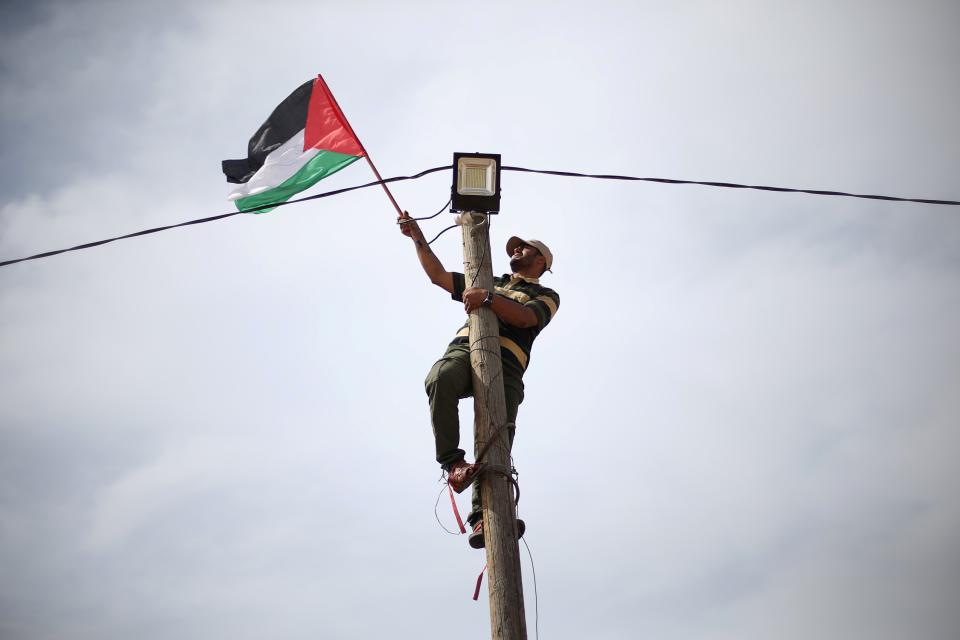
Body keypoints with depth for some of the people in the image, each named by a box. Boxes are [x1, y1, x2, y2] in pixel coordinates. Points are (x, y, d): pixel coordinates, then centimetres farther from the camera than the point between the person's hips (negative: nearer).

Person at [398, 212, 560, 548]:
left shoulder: (546, 296, 24)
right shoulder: (491, 283, 39)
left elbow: (524, 317, 1)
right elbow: (438, 275, 36)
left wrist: (488, 298, -11)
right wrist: (418, 239, 28)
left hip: (505, 365, -2)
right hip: (464, 349, 2)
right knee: (440, 378, -36)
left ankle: (482, 516, -30)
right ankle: (453, 462, -34)